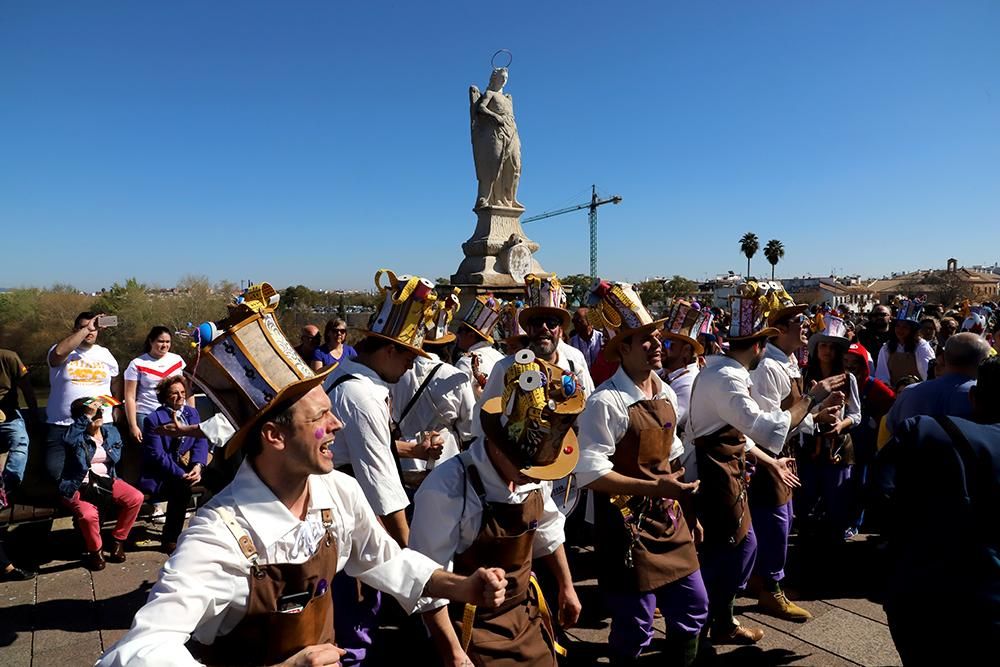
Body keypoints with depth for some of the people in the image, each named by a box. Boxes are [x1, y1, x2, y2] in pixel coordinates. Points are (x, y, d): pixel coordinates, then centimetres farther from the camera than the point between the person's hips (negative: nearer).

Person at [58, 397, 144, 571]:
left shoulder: (111, 432, 8)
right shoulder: (77, 437, -9)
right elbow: (67, 439, -34)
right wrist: (87, 416, -33)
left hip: (105, 480, 5)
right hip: (78, 486, -5)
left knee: (136, 498, -17)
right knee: (88, 515, -33)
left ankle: (118, 540, 5)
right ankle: (95, 550, -1)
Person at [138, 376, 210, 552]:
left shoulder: (192, 413, 9)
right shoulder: (153, 419, -10)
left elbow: (200, 440, 2)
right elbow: (157, 455, -16)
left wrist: (198, 466, -17)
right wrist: (181, 475, -24)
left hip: (188, 468, 6)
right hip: (162, 474, -6)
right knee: (182, 487, -31)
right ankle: (170, 539, -15)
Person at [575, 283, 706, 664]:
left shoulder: (667, 395, 6)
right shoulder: (606, 401, -20)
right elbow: (590, 474, -23)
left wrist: (690, 512, 15)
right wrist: (652, 488, -24)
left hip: (670, 522, 8)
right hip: (628, 527, -7)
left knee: (693, 611, 17)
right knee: (635, 629, 4)